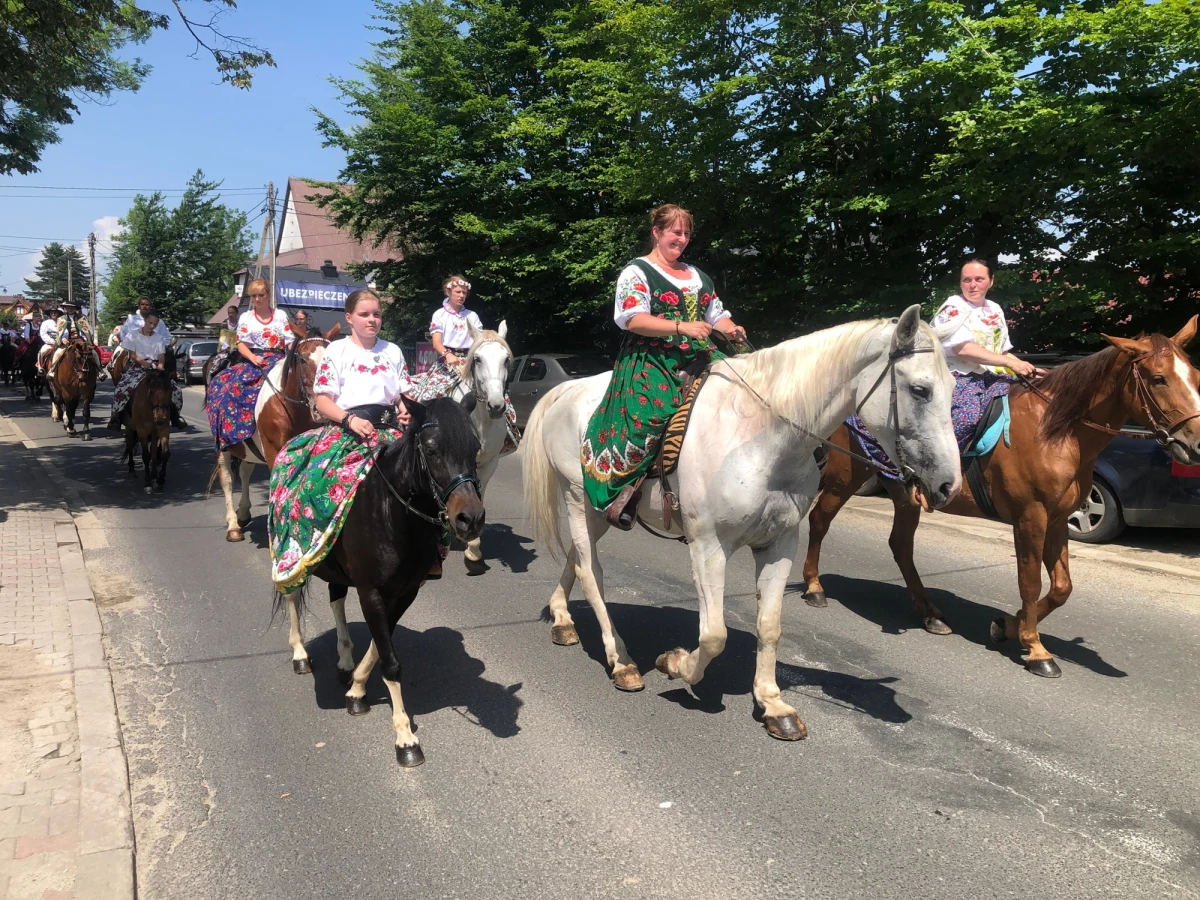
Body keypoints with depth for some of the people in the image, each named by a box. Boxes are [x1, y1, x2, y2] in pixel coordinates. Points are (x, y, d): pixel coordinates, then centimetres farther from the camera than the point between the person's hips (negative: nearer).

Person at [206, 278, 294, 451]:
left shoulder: (281, 315, 12)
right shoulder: (246, 317, 11)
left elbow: (290, 342, 6)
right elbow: (242, 344, 2)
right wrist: (253, 358, -19)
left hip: (278, 359, 0)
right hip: (253, 360, 0)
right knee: (227, 385, -23)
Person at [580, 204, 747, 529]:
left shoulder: (698, 276, 25)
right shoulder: (637, 272, 2)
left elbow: (717, 314, 27)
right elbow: (632, 319, -12)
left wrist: (731, 329, 2)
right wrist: (682, 327, -22)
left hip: (697, 358, 7)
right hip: (650, 360, -7)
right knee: (649, 413, -34)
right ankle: (622, 489, -19)